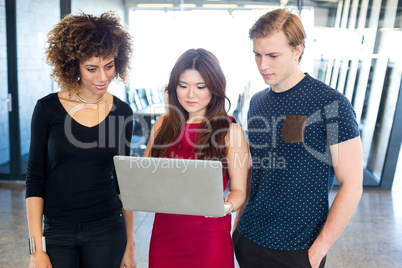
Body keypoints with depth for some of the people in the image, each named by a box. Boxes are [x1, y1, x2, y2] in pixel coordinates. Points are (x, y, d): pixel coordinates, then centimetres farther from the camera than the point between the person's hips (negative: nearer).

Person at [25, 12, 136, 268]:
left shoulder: (122, 112, -3)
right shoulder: (48, 108, -8)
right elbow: (35, 179, -4)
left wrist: (130, 243, 4)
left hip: (107, 231, 1)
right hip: (56, 231, -1)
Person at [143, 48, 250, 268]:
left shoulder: (230, 131, -8)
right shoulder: (163, 124, 2)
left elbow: (238, 190, -6)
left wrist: (226, 206, -26)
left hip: (209, 237, -3)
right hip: (164, 231, 3)